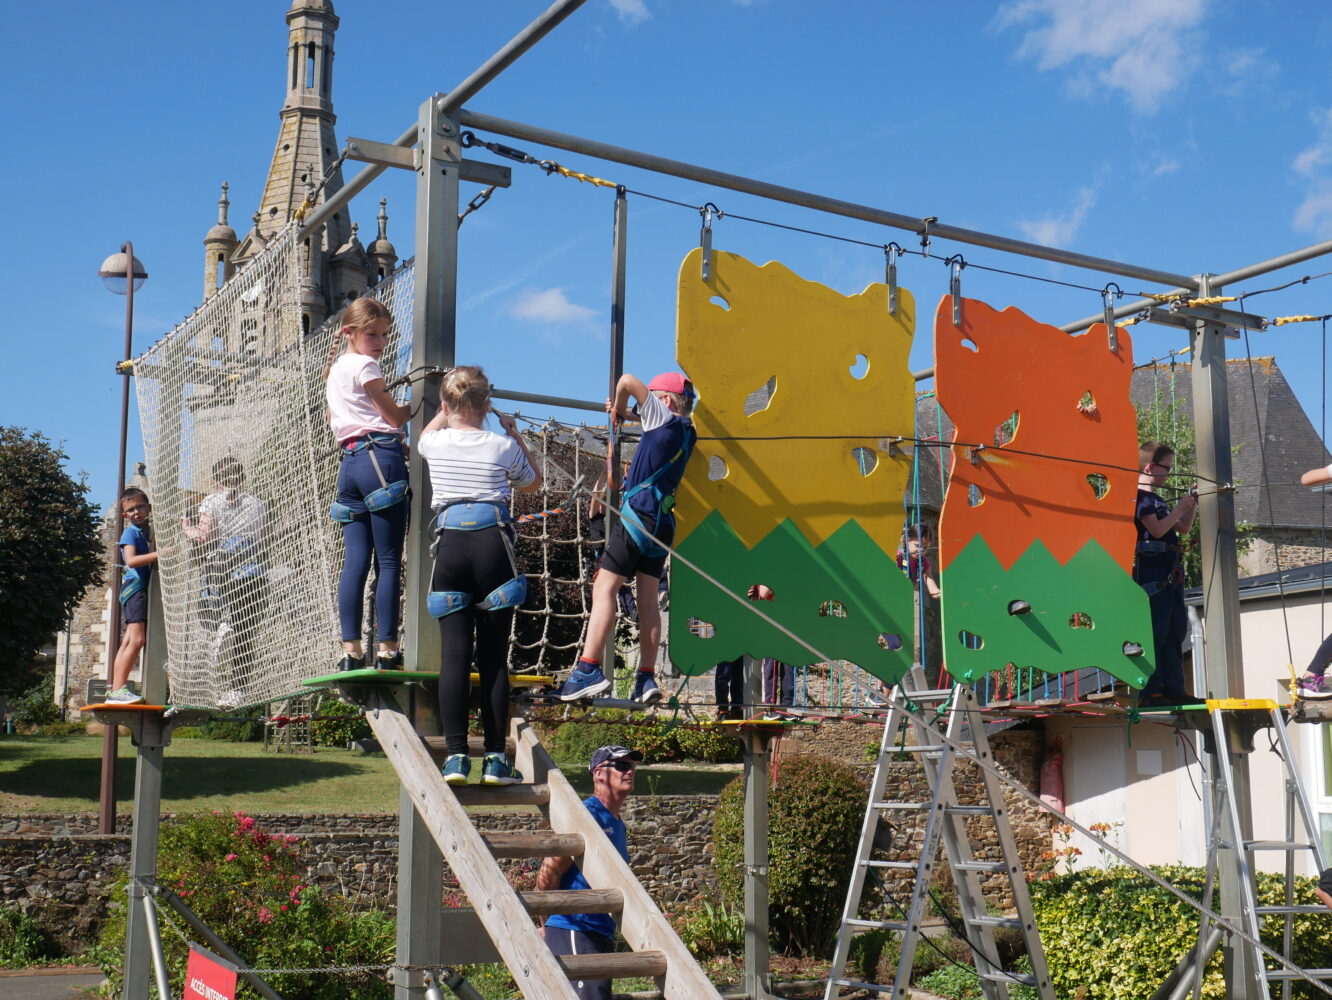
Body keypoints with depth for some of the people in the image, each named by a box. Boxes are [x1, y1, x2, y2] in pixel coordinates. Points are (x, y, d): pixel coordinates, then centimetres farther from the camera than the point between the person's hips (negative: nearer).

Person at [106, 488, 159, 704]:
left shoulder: (150, 531, 18)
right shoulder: (130, 532, -5)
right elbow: (131, 560, -20)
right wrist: (159, 554, -25)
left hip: (145, 588, 8)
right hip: (134, 587, -8)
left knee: (130, 641, 6)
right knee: (136, 639, -16)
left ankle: (116, 689, 7)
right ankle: (118, 689, -19)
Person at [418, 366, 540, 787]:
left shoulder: (435, 444, 8)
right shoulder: (502, 446, 3)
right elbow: (532, 483, 24)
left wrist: (452, 408, 43)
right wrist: (513, 431, 27)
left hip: (449, 546, 1)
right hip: (494, 546, -1)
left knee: (454, 653, 1)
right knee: (494, 657, 3)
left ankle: (456, 756, -5)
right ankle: (496, 759, 3)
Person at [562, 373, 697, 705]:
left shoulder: (663, 416, -4)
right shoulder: (686, 432, 17)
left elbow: (628, 381, -8)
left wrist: (618, 409, 9)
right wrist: (624, 413, 32)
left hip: (637, 514, -8)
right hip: (663, 521, 8)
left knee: (604, 587, -11)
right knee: (647, 599, 10)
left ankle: (588, 668, -21)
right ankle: (646, 678, 7)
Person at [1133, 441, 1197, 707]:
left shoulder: (1157, 500, 22)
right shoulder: (1140, 497, -8)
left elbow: (1183, 529, 28)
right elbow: (1157, 529, -19)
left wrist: (1193, 505, 17)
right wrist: (1179, 508, -11)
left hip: (1171, 574, 10)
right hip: (1151, 573, -10)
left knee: (1175, 631, 10)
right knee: (1154, 632, -11)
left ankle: (1174, 688, 14)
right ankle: (1149, 691, -10)